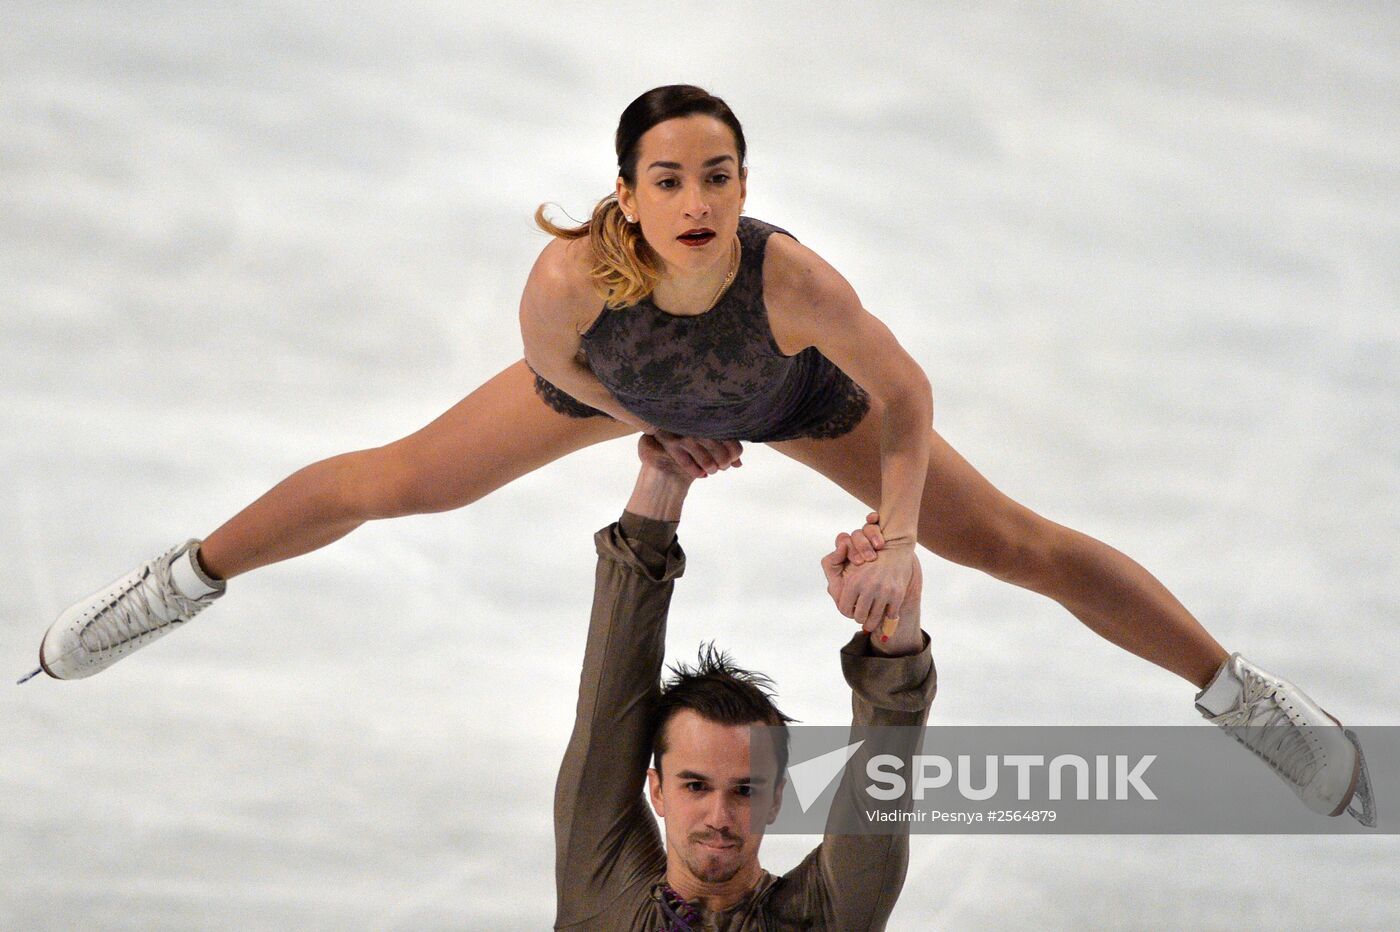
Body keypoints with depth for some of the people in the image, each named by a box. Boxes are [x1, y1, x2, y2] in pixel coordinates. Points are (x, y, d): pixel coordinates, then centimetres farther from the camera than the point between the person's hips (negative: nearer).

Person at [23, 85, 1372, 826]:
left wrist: (897, 541, -41)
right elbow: (551, 361, -18)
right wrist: (655, 427, -6)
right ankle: (186, 581, 41)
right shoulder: (572, 276, -45)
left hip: (795, 392, -1)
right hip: (623, 381, 1)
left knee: (1020, 544, 0)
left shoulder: (792, 275, -48)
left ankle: (1240, 691, 21)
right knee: (391, 481, 12)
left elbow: (905, 395, -30)